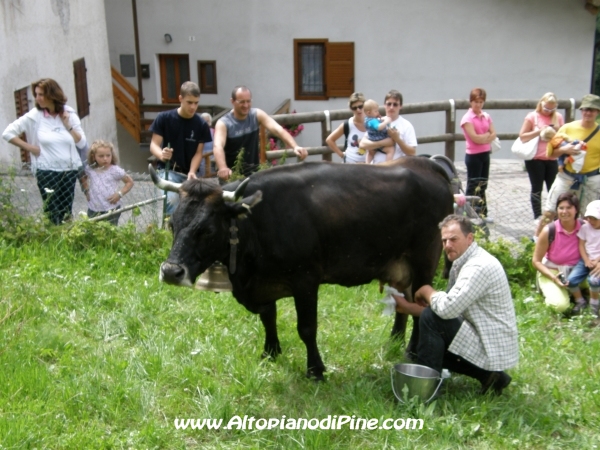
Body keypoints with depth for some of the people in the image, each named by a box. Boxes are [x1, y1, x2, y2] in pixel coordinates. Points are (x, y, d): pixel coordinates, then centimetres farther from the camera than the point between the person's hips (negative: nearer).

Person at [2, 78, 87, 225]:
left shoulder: (69, 114, 2)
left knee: (67, 214, 11)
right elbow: (8, 133, -5)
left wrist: (68, 125, -8)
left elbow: (82, 143, 2)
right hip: (47, 172, -3)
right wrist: (31, 148, -6)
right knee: (53, 216, 0)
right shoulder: (34, 116, -5)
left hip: (69, 171, 3)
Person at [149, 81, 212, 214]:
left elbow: (198, 152, -2)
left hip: (189, 173, 3)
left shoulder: (201, 124, -4)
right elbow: (154, 144, -6)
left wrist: (192, 172, -20)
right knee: (172, 200, -29)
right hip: (168, 170, -3)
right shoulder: (164, 118, -8)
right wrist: (161, 154, -30)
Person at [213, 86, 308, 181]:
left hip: (254, 171, 3)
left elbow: (277, 129, -19)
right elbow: (218, 146, -32)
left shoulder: (257, 115, -5)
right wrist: (223, 168, -53)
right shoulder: (223, 123, -14)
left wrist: (295, 147, -38)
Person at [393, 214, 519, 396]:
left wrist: (427, 291, -10)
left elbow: (447, 308, -31)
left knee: (430, 318, -19)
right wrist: (407, 307, 7)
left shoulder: (480, 266, -22)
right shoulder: (462, 263, 8)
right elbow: (451, 308, 13)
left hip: (493, 349, -10)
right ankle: (488, 374, 14)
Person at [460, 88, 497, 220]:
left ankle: (482, 213, 22)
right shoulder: (467, 118, -11)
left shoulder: (486, 116, 8)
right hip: (473, 155, -7)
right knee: (473, 186, -3)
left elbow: (493, 135, 1)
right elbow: (475, 137, -20)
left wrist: (482, 138, -15)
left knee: (482, 185, 13)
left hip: (485, 154, 7)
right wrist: (487, 135, -7)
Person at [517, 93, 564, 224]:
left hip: (552, 159, 3)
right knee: (537, 189, 6)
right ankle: (538, 217, 15)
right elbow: (522, 136, -7)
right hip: (535, 159, -3)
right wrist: (538, 131, -18)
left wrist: (557, 131, -9)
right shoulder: (532, 117, -4)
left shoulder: (558, 117, 5)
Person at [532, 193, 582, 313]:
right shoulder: (549, 231, -18)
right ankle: (549, 294, 8)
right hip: (551, 271, -4)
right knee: (560, 305, -26)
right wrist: (553, 277, -22)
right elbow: (536, 261, -10)